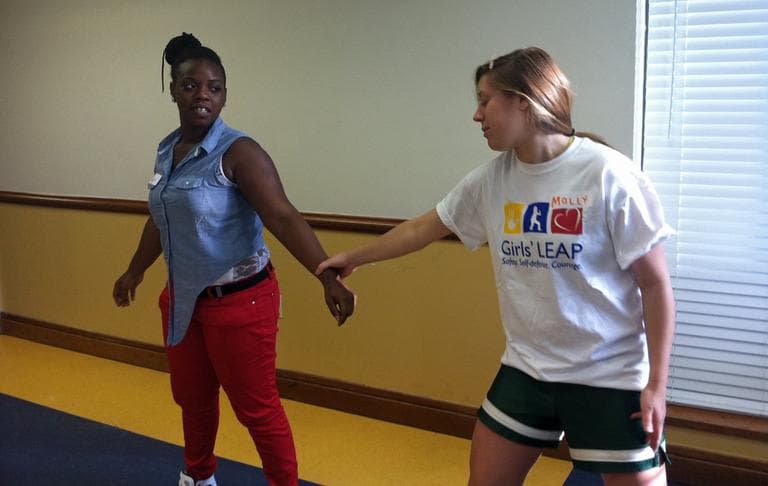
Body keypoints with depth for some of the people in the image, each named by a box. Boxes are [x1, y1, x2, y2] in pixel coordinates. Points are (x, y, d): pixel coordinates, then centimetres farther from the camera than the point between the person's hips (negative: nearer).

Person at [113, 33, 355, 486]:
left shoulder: (238, 151, -18)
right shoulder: (167, 151, 5)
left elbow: (283, 216, -29)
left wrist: (329, 276, -41)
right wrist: (135, 271, 31)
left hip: (239, 300, -7)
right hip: (184, 299, 7)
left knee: (256, 406, 2)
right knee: (192, 396, 22)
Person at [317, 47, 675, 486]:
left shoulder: (607, 175, -16)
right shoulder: (492, 180, 0)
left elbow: (655, 284, -12)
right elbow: (423, 228, 14)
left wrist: (656, 384, -12)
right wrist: (353, 258, 23)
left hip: (610, 377, -5)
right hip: (526, 369, 5)